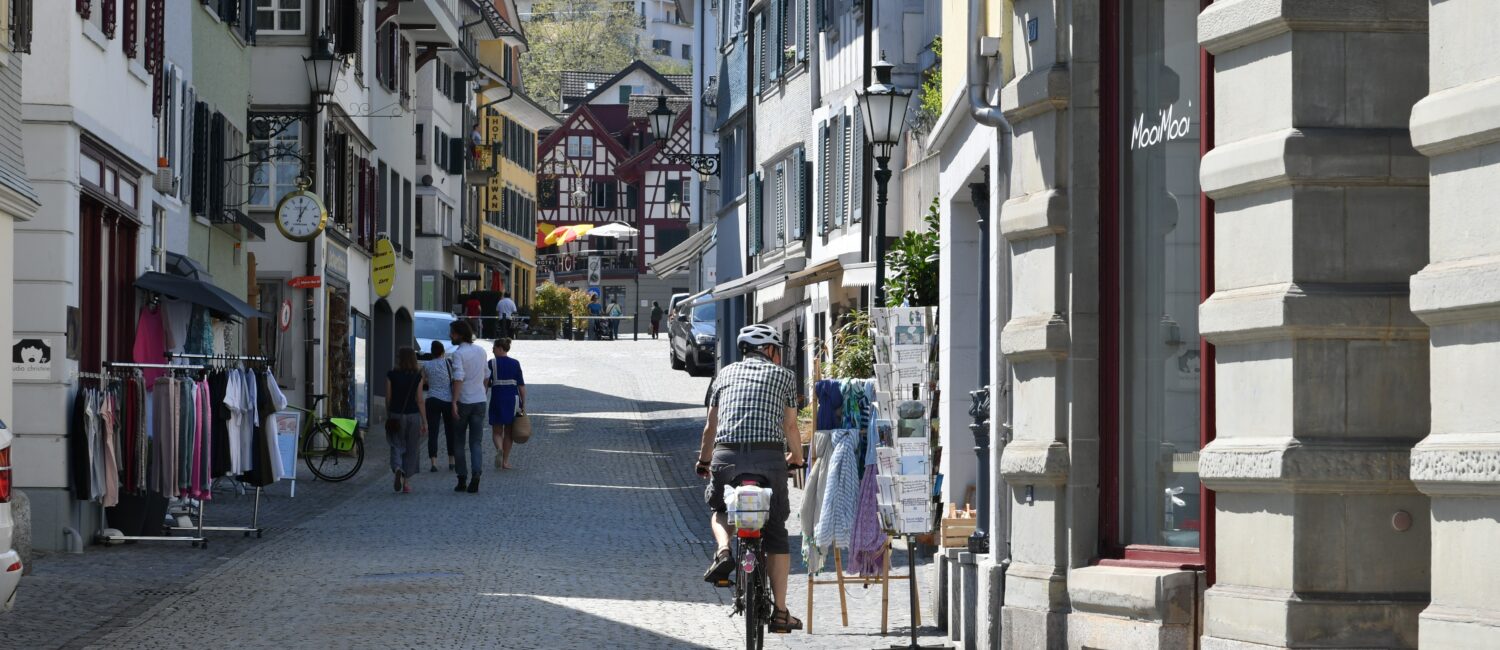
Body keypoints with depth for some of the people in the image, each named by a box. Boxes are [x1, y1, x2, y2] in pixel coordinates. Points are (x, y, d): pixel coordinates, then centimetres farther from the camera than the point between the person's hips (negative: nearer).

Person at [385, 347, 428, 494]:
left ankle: (397, 469, -24)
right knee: (411, 449, 10)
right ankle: (407, 482, 11)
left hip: (396, 415, 0)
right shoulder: (417, 377, -5)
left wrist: (388, 417, 13)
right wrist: (424, 421, -1)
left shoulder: (391, 375, -5)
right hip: (413, 416, 0)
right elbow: (420, 400, -6)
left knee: (396, 446, 6)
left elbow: (388, 399, 0)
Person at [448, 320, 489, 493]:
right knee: (476, 442, 3)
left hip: (463, 401, -5)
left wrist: (454, 403, -24)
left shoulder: (458, 353, -11)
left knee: (459, 443, 8)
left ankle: (462, 480, 9)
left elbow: (459, 378, -21)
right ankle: (476, 474, -16)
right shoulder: (481, 351, 9)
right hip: (479, 401, 5)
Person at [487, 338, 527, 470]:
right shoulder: (515, 363, 1)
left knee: (497, 431, 9)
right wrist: (523, 404, 5)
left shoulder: (492, 363, -5)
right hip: (513, 398, 2)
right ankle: (506, 460, 14)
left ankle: (499, 449, -21)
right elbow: (521, 385, 0)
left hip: (497, 398, -2)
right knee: (508, 432, 12)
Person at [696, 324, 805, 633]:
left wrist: (704, 462, 41)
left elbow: (711, 425, 25)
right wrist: (796, 457, 40)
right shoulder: (784, 376, 16)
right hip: (769, 456, -1)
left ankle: (723, 550, -4)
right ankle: (780, 613, 8)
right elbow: (790, 427, 20)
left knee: (719, 510, 29)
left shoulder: (726, 373, 21)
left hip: (726, 456, 1)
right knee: (776, 535, 9)